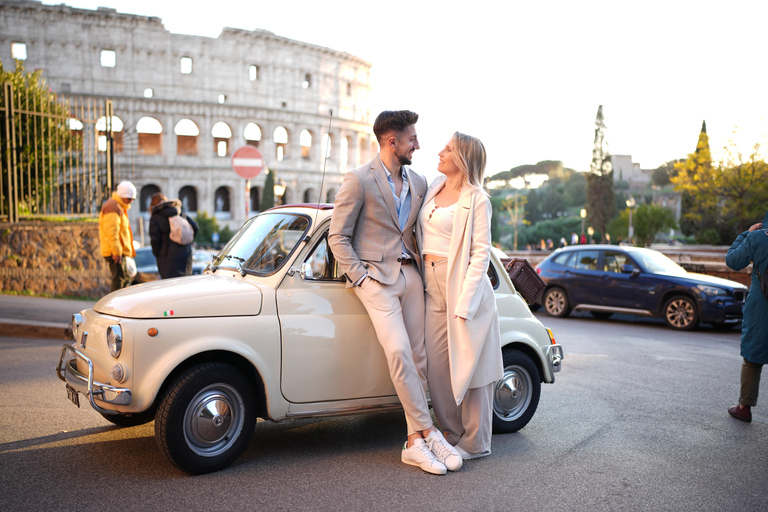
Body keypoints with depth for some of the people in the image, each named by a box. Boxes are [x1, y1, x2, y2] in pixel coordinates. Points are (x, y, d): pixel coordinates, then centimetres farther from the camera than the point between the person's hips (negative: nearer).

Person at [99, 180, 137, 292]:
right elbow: (111, 232, -24)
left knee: (126, 278, 14)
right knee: (119, 279, -12)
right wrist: (117, 251, -27)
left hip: (119, 252, 11)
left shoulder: (120, 207, 20)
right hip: (115, 253, -11)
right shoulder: (112, 207, -14)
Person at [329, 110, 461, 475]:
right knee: (399, 351, -18)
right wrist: (361, 279, -12)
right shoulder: (358, 180, -6)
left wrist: (421, 267, 9)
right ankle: (429, 433, -9)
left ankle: (415, 443, 8)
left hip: (409, 273, 6)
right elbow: (337, 237, -5)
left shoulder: (418, 182, 13)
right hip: (374, 275, -6)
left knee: (418, 356, 1)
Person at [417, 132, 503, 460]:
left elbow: (481, 254, -12)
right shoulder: (435, 187, 12)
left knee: (468, 366, 1)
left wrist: (464, 303, -17)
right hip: (433, 288, 7)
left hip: (464, 287, -6)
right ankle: (452, 435, 20)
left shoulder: (476, 199, -8)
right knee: (436, 366, 5)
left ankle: (475, 443, 14)